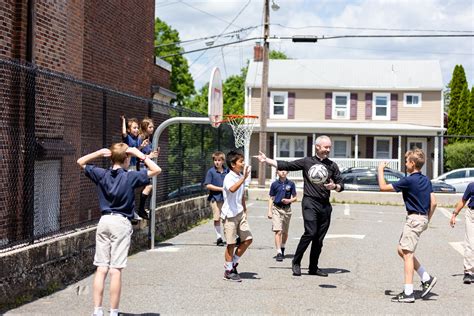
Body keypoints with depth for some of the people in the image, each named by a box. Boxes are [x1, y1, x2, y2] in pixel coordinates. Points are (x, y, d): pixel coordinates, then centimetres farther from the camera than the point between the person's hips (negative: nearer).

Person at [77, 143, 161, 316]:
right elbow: (156, 170, -5)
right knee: (116, 270, -3)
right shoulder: (130, 177, -6)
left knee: (101, 268, 4)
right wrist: (140, 154, -2)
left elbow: (80, 162, 18)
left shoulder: (101, 174, 4)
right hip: (121, 223, -4)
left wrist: (100, 152, 7)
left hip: (104, 221, 4)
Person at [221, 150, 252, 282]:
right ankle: (229, 271, 11)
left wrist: (244, 209, 19)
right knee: (231, 243, -2)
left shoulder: (241, 177, 9)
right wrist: (244, 178, -43)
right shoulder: (229, 178, -16)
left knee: (247, 239, 6)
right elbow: (232, 189, -39)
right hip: (230, 214, -8)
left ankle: (233, 263, 20)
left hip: (240, 213, 8)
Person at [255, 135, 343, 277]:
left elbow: (341, 185, 15)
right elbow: (285, 165, 6)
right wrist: (266, 160, 3)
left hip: (325, 205, 4)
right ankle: (296, 262, -4)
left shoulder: (332, 165, 14)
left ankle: (313, 268, 14)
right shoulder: (307, 162, 6)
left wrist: (334, 186, -8)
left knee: (319, 238, 4)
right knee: (310, 232, -18)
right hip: (310, 202, -4)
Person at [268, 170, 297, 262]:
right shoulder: (275, 184, 2)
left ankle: (282, 249, 36)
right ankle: (279, 253, -15)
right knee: (278, 231, -12)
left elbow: (295, 198, 7)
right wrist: (269, 211, -1)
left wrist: (289, 200, -14)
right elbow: (271, 198, 6)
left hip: (287, 209, 2)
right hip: (276, 209, -2)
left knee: (285, 232, 14)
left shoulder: (291, 184, 3)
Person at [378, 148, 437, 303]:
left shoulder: (409, 181, -16)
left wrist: (380, 170, 0)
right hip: (423, 218, 9)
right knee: (401, 249, 18)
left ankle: (408, 293, -6)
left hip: (414, 219, -9)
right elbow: (433, 202, 10)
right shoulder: (426, 180, 9)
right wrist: (427, 220, 19)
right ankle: (427, 278, 18)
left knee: (407, 254, -6)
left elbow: (383, 187, -13)